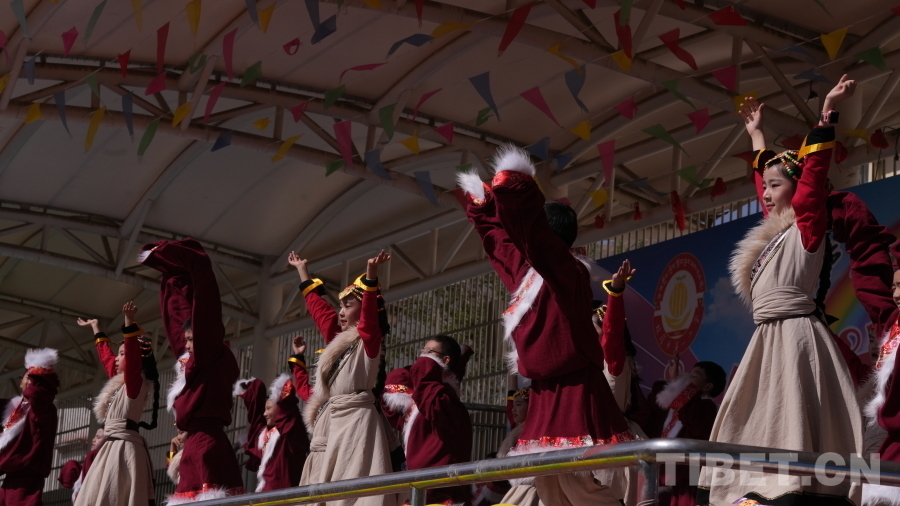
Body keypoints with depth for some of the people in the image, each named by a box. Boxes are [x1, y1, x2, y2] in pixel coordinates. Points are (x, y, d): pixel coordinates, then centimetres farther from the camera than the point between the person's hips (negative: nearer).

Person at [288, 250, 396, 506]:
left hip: (356, 419, -9)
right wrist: (303, 272, 41)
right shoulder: (337, 337, 20)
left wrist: (370, 275, -34)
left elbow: (370, 312, -20)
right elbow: (317, 305, 32)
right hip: (330, 421, 9)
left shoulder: (368, 339, -1)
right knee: (326, 485, 6)